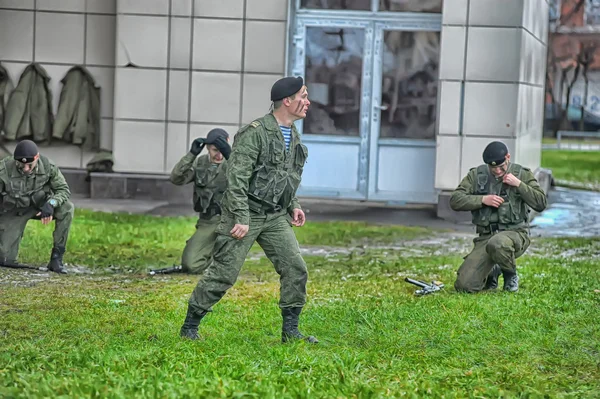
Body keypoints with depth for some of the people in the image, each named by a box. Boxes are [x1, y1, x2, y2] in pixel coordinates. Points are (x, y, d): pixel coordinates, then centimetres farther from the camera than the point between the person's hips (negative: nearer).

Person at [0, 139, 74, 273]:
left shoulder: (48, 166, -22)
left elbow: (64, 190, -14)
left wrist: (51, 204, -35)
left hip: (40, 205, 1)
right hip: (13, 211, -1)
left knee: (67, 208, -29)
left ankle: (56, 258, -19)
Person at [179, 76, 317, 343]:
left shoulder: (294, 137, 11)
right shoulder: (255, 133, -15)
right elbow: (236, 178, -19)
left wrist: (294, 205, 12)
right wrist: (241, 218, -22)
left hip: (276, 217, 7)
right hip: (246, 213, -7)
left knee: (295, 269, -3)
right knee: (223, 273, -4)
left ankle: (290, 331, 7)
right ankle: (189, 327, 10)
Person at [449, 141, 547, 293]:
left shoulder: (522, 174, 3)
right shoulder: (476, 175, 6)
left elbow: (541, 203, -5)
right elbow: (455, 201, -1)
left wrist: (519, 184, -14)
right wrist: (483, 199, -13)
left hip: (515, 233, -2)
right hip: (485, 237, 2)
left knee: (497, 244, -41)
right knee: (464, 285, -15)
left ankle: (511, 275, -6)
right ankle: (492, 273, 21)